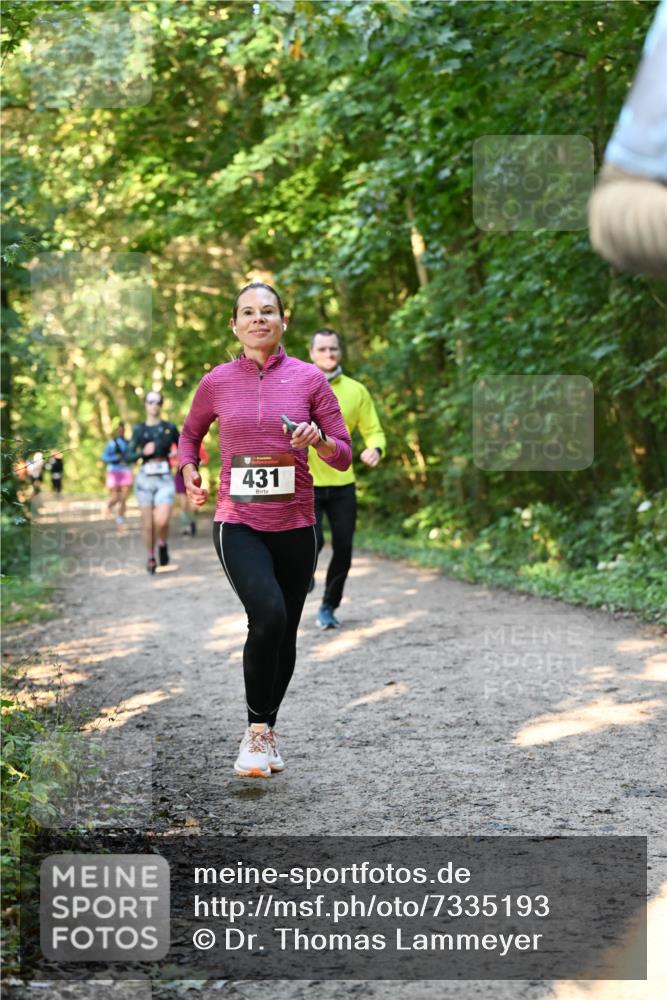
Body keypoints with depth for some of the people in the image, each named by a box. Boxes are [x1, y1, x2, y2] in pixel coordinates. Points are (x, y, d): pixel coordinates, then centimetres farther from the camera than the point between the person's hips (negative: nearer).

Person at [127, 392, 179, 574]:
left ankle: (163, 545, 11)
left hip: (165, 479, -1)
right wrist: (143, 452, -16)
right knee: (148, 524, 4)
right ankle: (150, 557, 23)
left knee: (162, 521, -19)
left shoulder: (169, 428, 3)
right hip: (145, 479, 1)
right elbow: (128, 456, 1)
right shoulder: (139, 430, 5)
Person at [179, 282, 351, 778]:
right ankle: (256, 731, -9)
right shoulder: (217, 382, 2)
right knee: (268, 613, -25)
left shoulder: (309, 378, 0)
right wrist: (189, 473, 3)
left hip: (296, 527, 2)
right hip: (238, 525, -2)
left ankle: (267, 729, 33)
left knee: (285, 634, 10)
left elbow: (344, 457, 3)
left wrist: (319, 440, -17)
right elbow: (190, 433, 21)